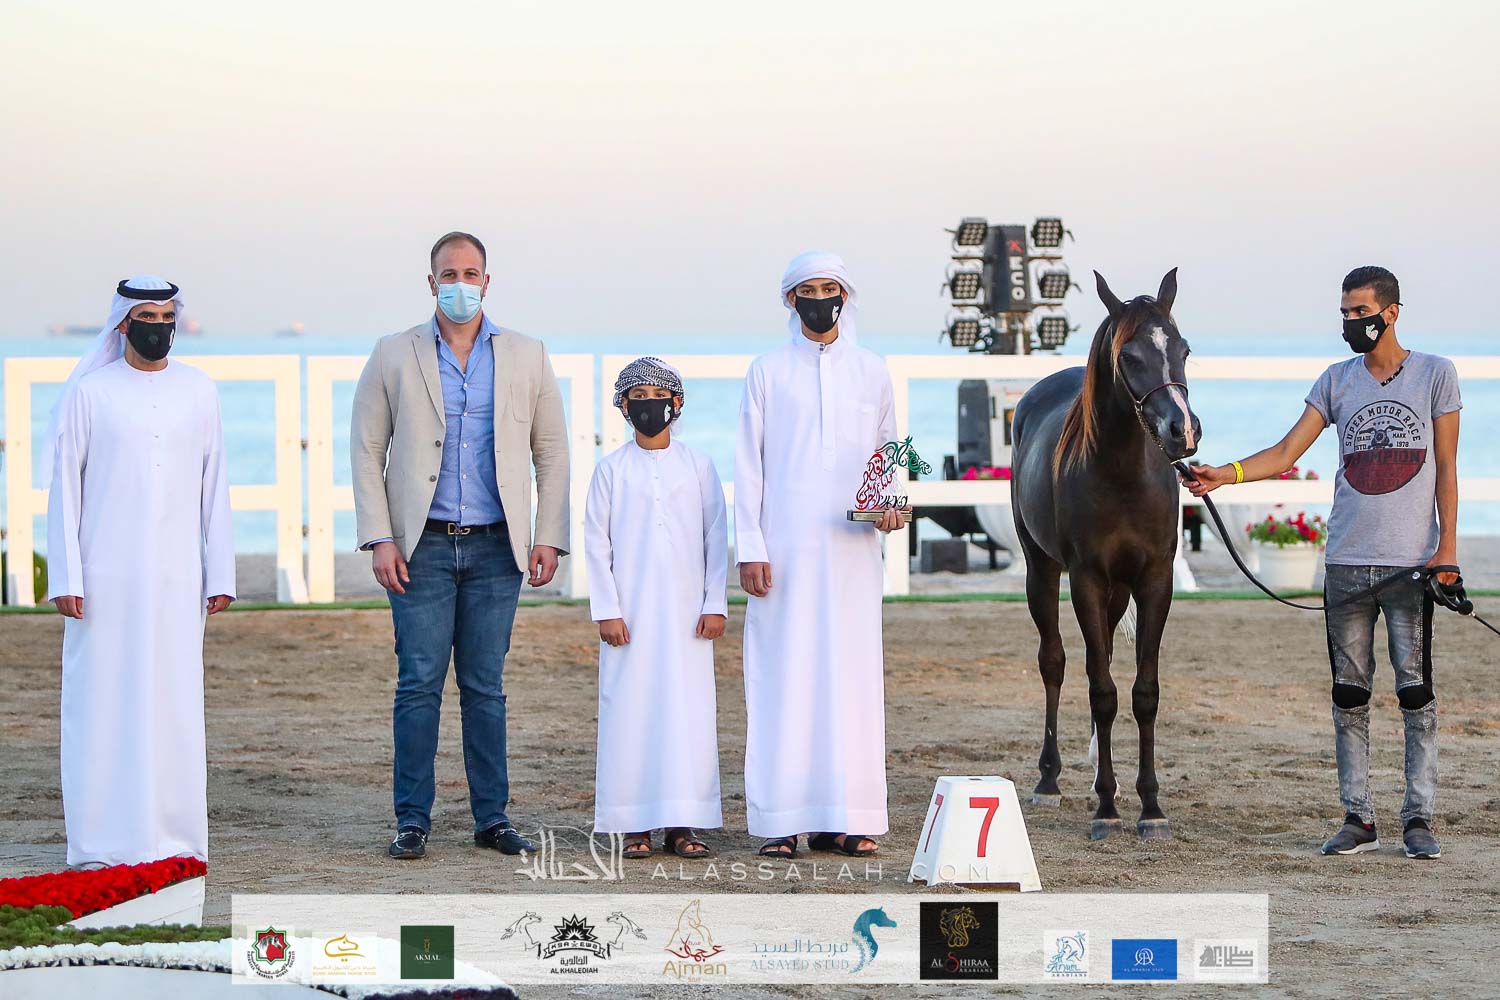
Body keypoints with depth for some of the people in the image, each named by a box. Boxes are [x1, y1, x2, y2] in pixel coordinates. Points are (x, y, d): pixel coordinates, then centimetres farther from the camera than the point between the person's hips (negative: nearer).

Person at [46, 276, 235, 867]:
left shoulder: (198, 391, 10)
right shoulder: (89, 392, 2)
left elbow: (213, 487, 11)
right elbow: (65, 486, 1)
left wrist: (220, 575, 5)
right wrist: (65, 577, -6)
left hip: (177, 576, 2)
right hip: (105, 576, -2)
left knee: (175, 705, 0)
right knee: (101, 706, -2)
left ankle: (173, 836, 6)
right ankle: (100, 842, 2)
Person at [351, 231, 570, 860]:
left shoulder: (527, 358, 9)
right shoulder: (393, 357, 5)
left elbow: (552, 452, 11)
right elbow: (366, 450, 5)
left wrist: (550, 538, 3)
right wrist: (378, 539, -4)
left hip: (496, 548, 1)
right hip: (422, 547, -1)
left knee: (485, 687, 5)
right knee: (419, 684, -3)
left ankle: (492, 818, 11)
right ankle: (412, 821, 2)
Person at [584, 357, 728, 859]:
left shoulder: (698, 466, 7)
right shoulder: (612, 469, 5)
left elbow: (716, 538, 7)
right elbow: (596, 542, 2)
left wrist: (715, 605, 0)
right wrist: (606, 610, -5)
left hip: (686, 614, 1)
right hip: (629, 615, -1)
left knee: (689, 710, -3)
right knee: (629, 710, -4)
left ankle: (681, 824, 1)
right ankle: (633, 825, 0)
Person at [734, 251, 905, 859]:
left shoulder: (872, 373, 12)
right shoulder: (768, 372, 7)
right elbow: (748, 464, 4)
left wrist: (889, 507, -3)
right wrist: (750, 548, -5)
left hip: (850, 551, 2)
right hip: (784, 550, -2)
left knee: (851, 675, 0)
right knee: (782, 674, -4)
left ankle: (842, 819, 4)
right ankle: (778, 821, -2)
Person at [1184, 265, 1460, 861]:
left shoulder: (1435, 374, 4)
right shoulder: (1337, 381, 11)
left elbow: (1446, 467, 3)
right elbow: (1287, 452, 6)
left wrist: (1447, 545, -6)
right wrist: (1225, 474, -10)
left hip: (1412, 562, -3)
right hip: (1347, 561, 3)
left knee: (1416, 690, -4)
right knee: (1349, 694, 4)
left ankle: (1419, 818, 1)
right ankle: (1357, 817, 9)